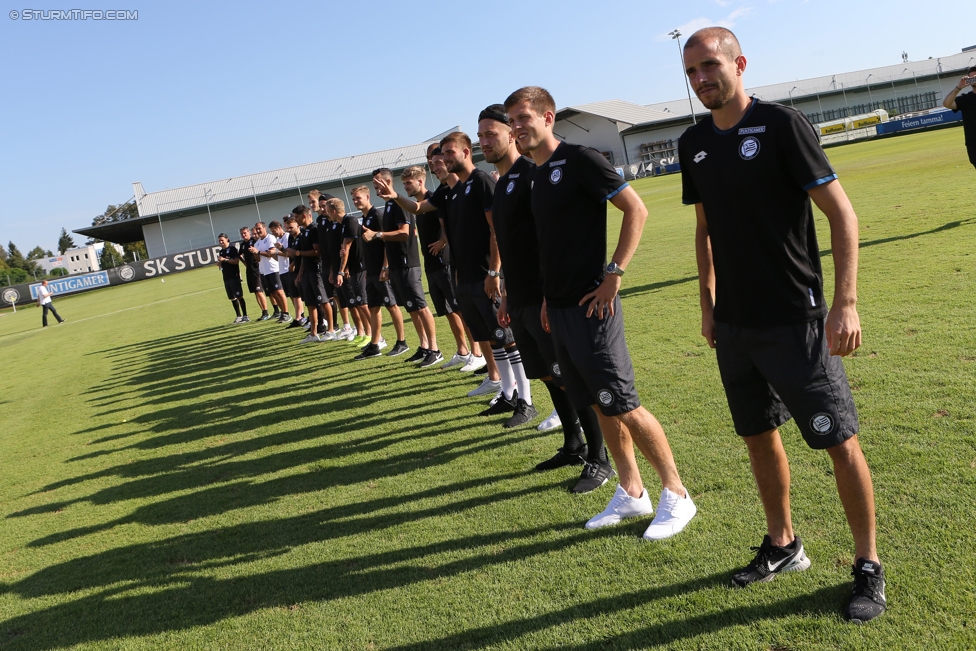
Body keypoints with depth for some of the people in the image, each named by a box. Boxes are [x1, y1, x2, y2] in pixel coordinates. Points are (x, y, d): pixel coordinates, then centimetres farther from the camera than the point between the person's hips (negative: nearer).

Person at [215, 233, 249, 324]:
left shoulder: (232, 248, -5)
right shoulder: (221, 251, 17)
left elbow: (236, 261, -14)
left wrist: (225, 259, -19)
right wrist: (219, 262, 2)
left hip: (234, 276, -8)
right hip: (226, 278, 8)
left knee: (239, 296, -8)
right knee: (232, 298, 9)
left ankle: (245, 316, -4)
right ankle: (239, 316, 16)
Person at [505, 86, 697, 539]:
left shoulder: (578, 160, -10)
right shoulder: (535, 175, 14)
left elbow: (636, 210, -13)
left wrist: (614, 273, -17)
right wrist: (549, 297, 16)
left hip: (590, 305, -8)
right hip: (559, 306, 8)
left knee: (623, 405, -4)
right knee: (599, 405, 13)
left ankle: (676, 496, 11)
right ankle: (631, 494, 25)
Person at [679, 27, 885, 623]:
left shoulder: (781, 125, -9)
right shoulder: (694, 144, 8)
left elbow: (841, 211, -10)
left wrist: (846, 301, -17)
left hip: (796, 320, -5)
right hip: (733, 324, 6)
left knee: (840, 442, 0)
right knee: (760, 437, 15)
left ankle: (869, 565, 20)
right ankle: (783, 545, 34)